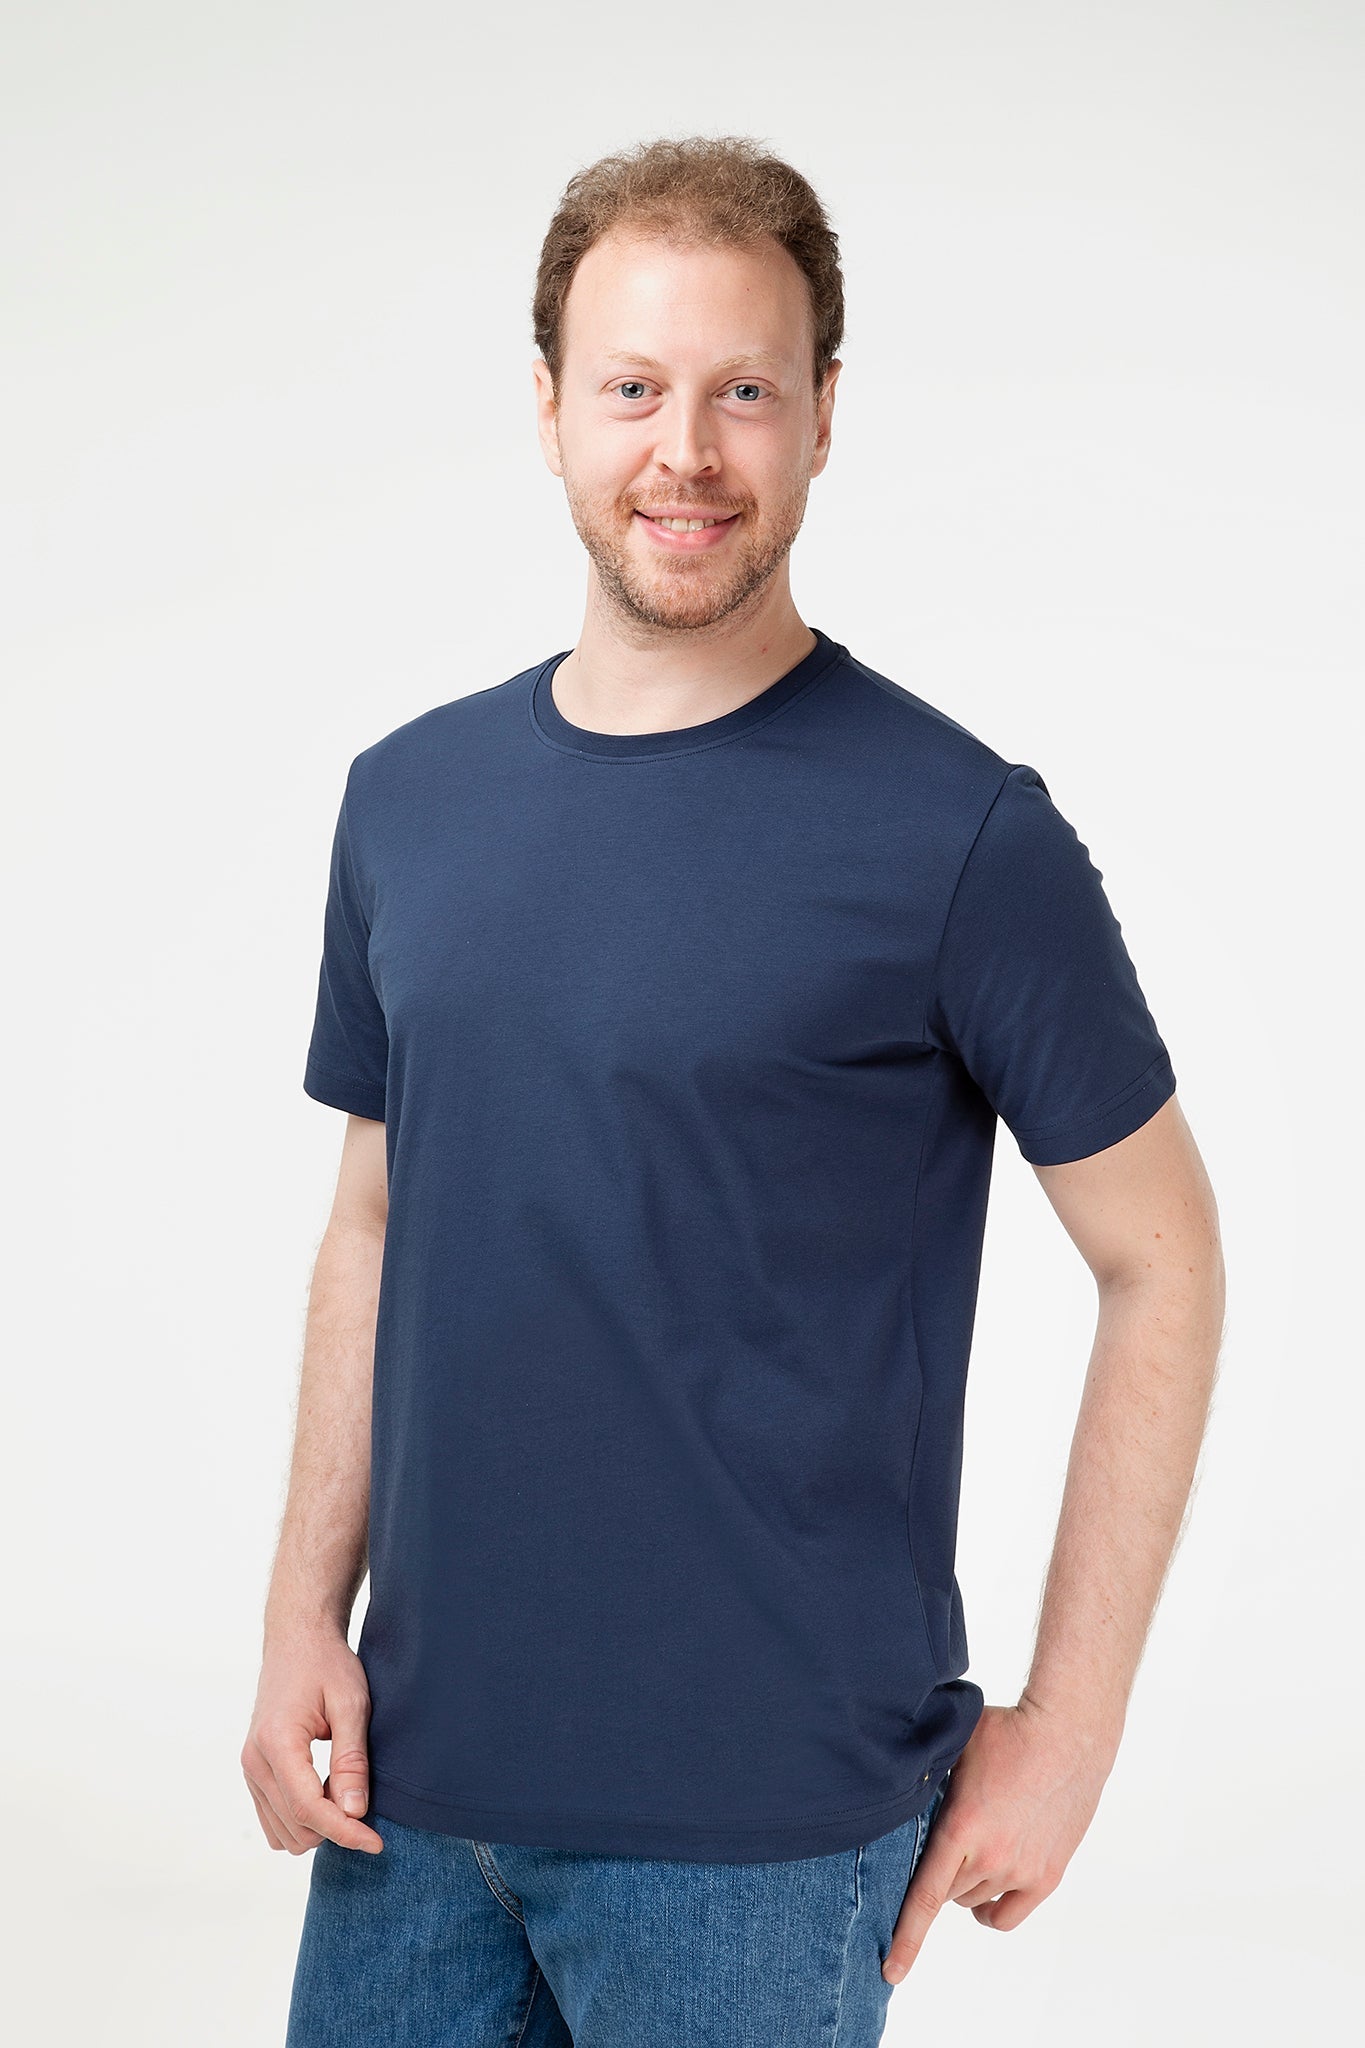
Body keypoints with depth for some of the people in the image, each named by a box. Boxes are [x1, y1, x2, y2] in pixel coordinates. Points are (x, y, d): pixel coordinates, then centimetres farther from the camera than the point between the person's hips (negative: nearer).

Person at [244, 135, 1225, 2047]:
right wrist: (305, 1608, 3)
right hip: (415, 1771, 5)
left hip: (761, 1813, -4)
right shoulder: (408, 796, 5)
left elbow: (1161, 1262, -6)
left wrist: (1067, 1723, -7)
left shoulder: (960, 832, -11)